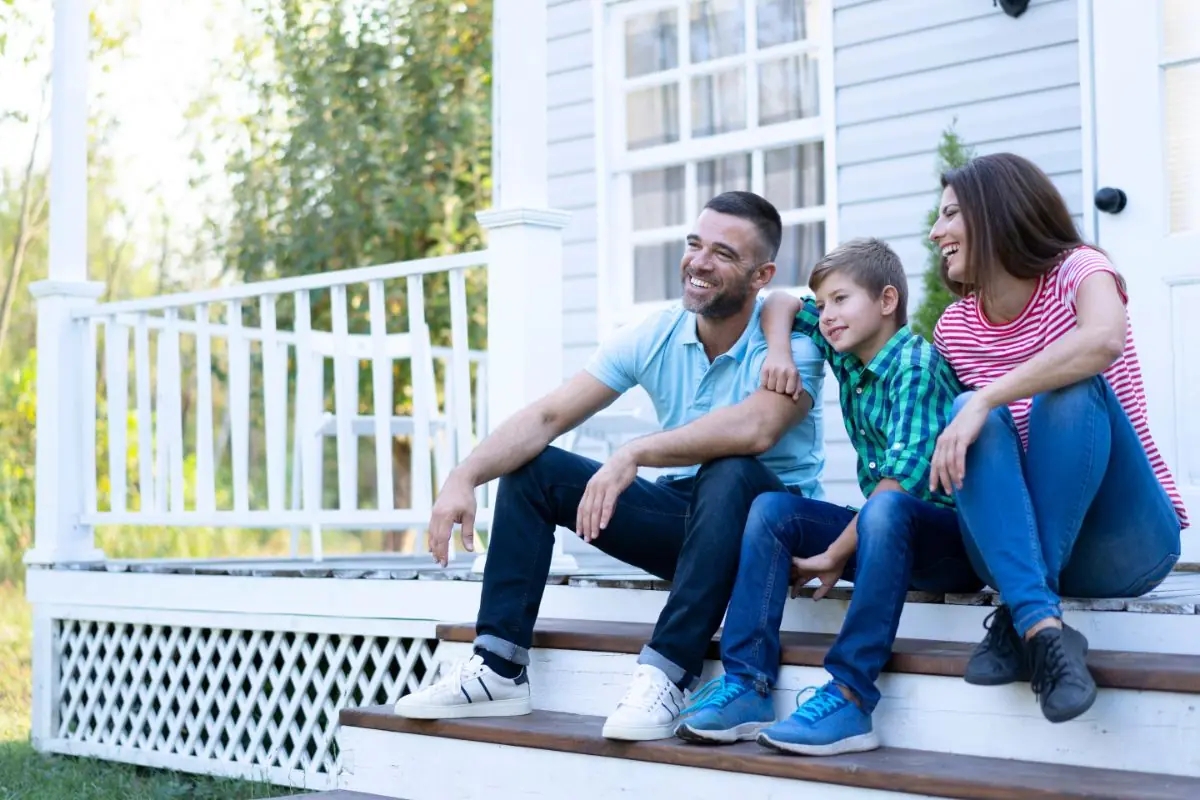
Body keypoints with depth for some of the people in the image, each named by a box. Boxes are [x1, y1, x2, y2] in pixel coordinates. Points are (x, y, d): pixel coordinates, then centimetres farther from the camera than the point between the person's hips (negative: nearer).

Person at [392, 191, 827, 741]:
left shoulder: (791, 339, -17)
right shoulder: (654, 338, -3)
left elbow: (755, 428, -39)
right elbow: (547, 416, -9)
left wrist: (633, 454, -43)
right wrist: (463, 478, -24)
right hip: (682, 515, 6)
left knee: (729, 472, -38)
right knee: (532, 469, -5)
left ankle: (666, 675, -34)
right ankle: (498, 670, -9)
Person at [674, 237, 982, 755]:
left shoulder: (917, 364, -15)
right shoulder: (846, 355, 8)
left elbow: (904, 478, -25)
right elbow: (782, 303, 22)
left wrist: (837, 554, -22)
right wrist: (778, 349, 1)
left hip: (952, 534, -8)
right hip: (883, 533, 8)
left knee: (885, 509, -39)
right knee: (772, 508, -7)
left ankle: (849, 697, -41)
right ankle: (746, 685, -19)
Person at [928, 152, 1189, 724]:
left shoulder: (1077, 269, -6)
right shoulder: (953, 328, 9)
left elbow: (1104, 339, -30)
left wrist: (986, 398, -32)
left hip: (1126, 543, -4)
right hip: (1019, 545, 4)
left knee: (1071, 391, -29)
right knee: (976, 418, -24)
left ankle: (1019, 622, -30)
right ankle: (1043, 629, -40)